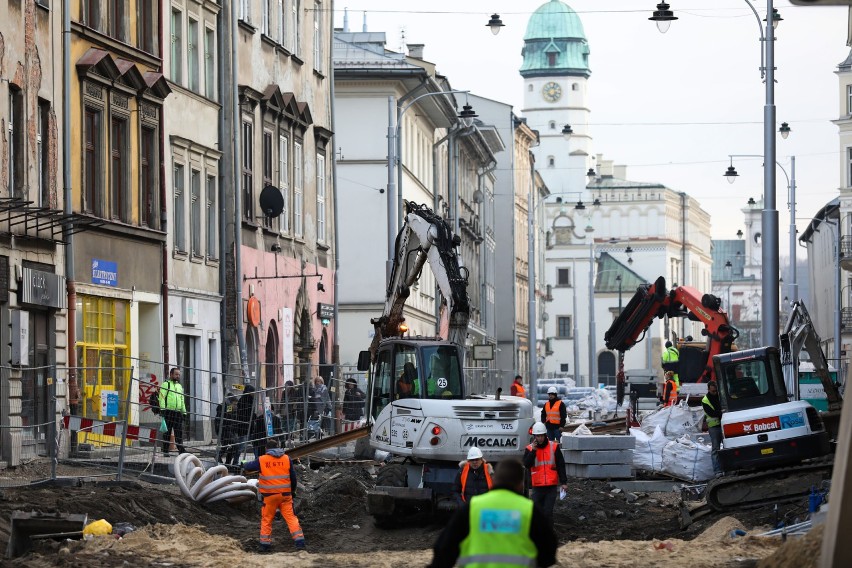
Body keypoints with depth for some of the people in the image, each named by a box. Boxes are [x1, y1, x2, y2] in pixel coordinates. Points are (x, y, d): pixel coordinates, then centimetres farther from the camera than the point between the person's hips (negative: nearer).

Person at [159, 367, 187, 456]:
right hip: (168, 411, -5)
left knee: (179, 432, -1)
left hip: (178, 412, 5)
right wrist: (162, 409, -15)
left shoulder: (180, 386, 22)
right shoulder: (166, 384, 2)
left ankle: (181, 450, -2)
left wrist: (184, 411, 20)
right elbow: (162, 397, -6)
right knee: (167, 432, -3)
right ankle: (165, 451, 0)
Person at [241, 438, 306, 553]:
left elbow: (248, 467, 13)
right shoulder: (286, 459, 1)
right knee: (291, 517, 2)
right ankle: (300, 542, -7)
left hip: (270, 496, -1)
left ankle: (265, 544, 14)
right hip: (285, 495, 1)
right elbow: (293, 477, 7)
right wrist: (293, 491, 22)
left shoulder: (261, 460, -3)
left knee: (266, 519, 12)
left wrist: (244, 464, 37)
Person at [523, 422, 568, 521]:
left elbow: (561, 466, 4)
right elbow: (526, 464, -12)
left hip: (551, 486, -1)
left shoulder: (554, 447, 0)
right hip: (537, 486, 1)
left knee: (548, 511, -5)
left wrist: (564, 482, 1)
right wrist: (533, 451, -19)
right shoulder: (530, 449, 2)